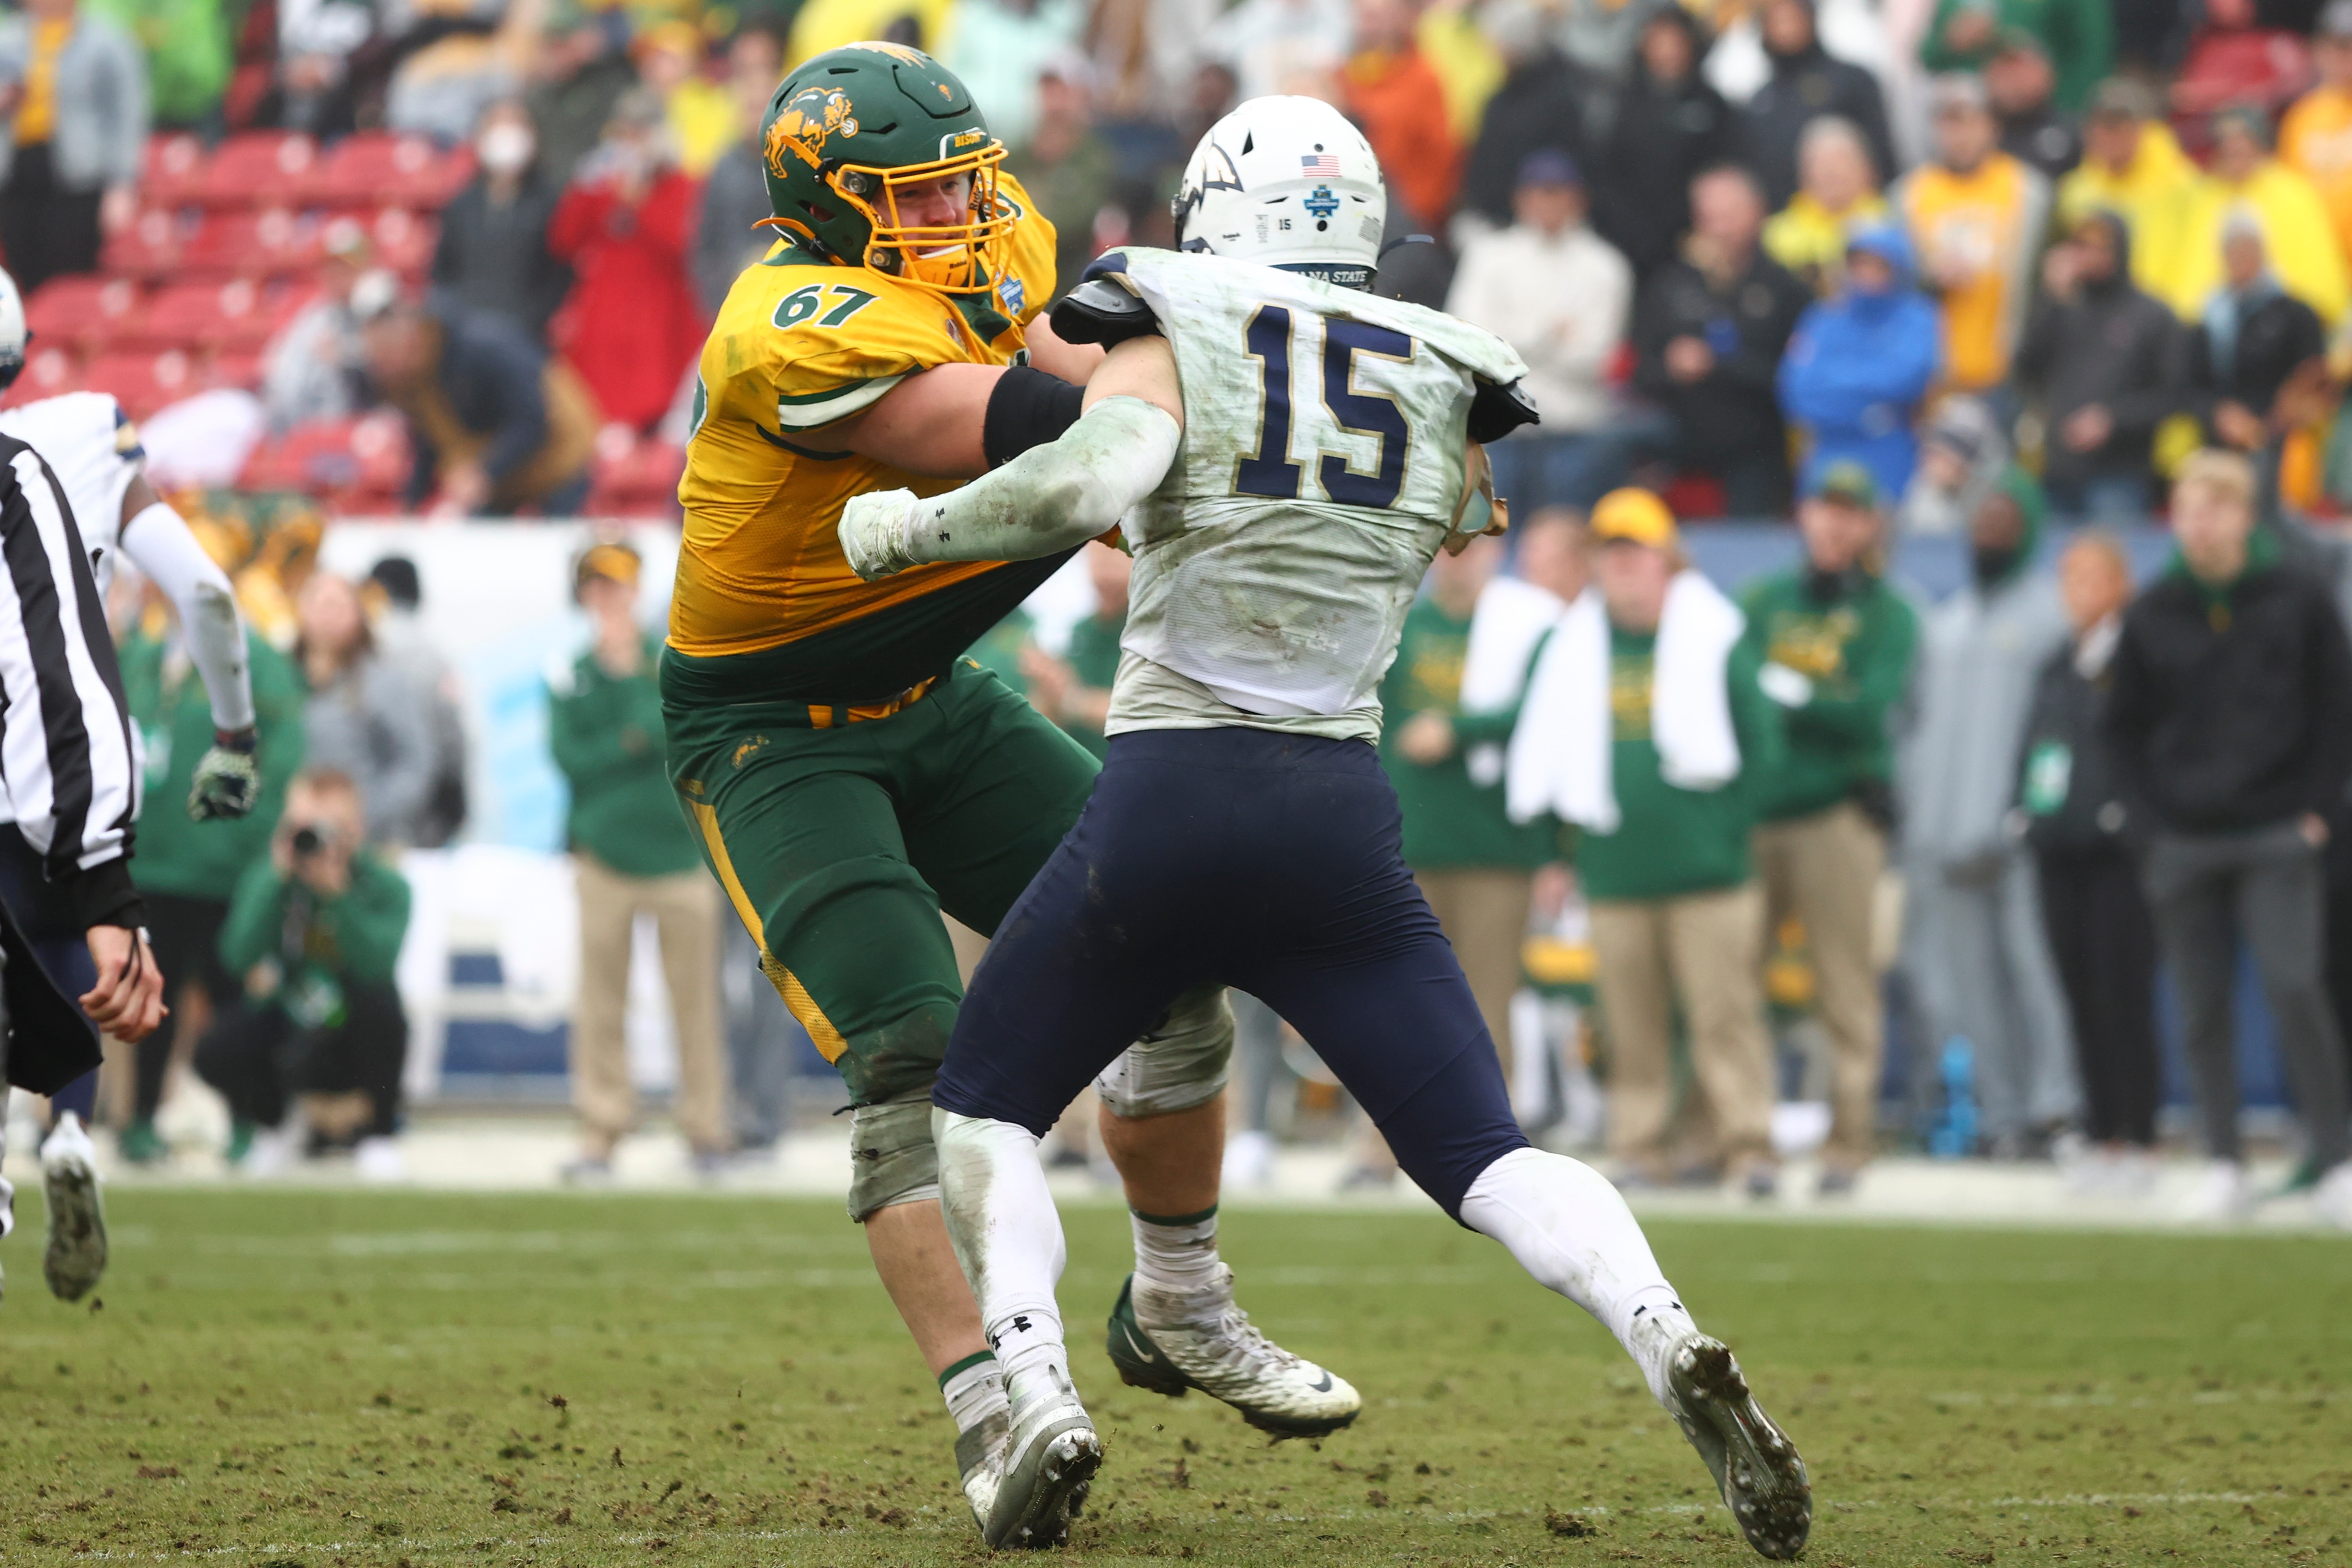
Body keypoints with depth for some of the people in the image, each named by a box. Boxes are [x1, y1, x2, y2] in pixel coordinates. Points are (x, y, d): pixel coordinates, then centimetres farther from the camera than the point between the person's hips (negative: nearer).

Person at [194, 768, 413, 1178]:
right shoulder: (265, 879, -10)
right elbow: (240, 958, -26)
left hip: (351, 1041, -1)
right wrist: (278, 879, -32)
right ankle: (268, 1124, 11)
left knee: (380, 1001, -34)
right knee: (217, 1053, -29)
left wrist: (336, 893, -40)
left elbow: (378, 964, -32)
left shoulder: (386, 887, -14)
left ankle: (378, 1136, -9)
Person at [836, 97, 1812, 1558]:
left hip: (1168, 795, -2)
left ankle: (1041, 1397, -7)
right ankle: (1673, 1346, -26)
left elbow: (1092, 479, -19)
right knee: (1484, 1154, 4)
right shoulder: (1441, 395, 12)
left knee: (985, 1106, 18)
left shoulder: (1172, 346, -1)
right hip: (1343, 813, 2)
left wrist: (908, 526, -6)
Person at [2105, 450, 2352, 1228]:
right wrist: (2162, 805, 2)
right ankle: (2225, 1164, 11)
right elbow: (2126, 726, 13)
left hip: (2277, 838, -2)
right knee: (2202, 1010, 3)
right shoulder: (2152, 615, 6)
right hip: (2186, 843, 2)